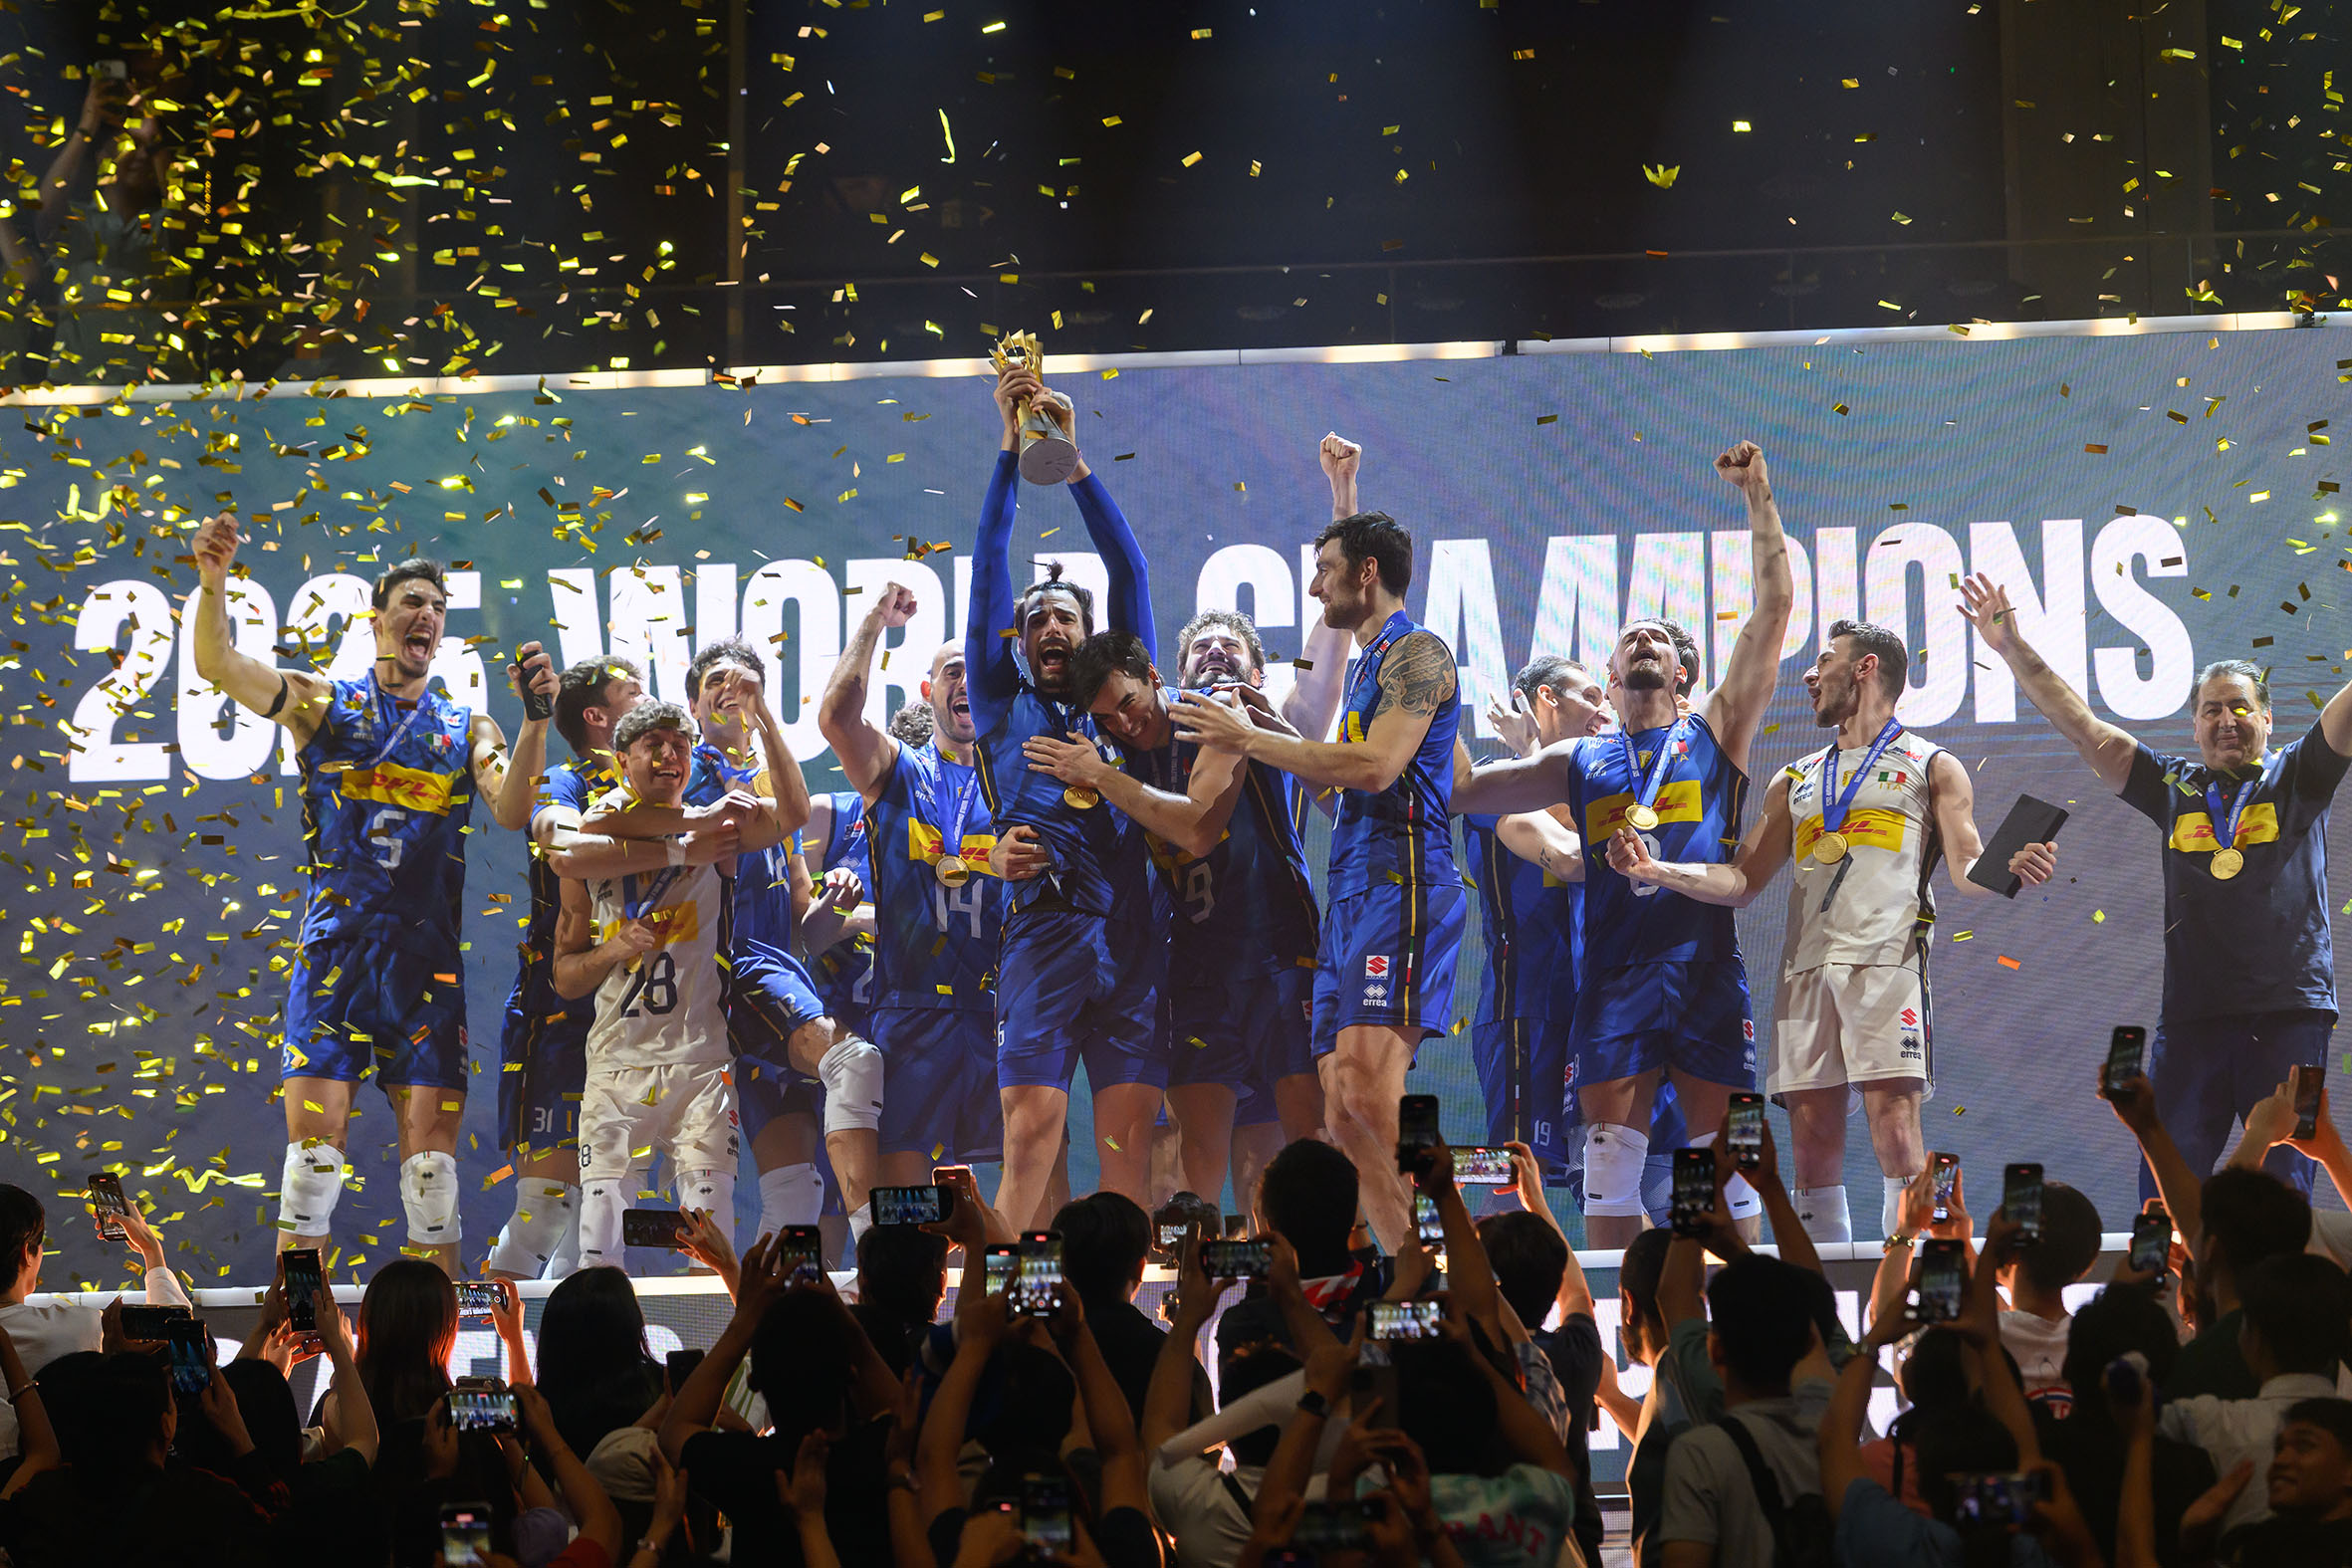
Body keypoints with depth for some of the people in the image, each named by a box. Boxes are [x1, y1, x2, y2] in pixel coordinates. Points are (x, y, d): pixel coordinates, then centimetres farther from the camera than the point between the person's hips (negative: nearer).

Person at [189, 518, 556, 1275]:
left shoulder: (467, 728, 14)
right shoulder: (325, 704, 9)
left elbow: (511, 811, -3)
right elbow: (217, 663, -5)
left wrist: (537, 720, -18)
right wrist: (212, 581, -24)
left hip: (426, 957, 2)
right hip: (335, 948, -2)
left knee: (431, 1148, -2)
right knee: (315, 1134, -8)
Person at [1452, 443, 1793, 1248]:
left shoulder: (1715, 730, 13)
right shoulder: (1580, 762, 19)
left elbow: (1773, 611, 7)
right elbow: (1460, 787, 18)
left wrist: (1759, 499, 1)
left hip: (1704, 965, -2)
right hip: (1614, 970, 2)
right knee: (1608, 1149, -1)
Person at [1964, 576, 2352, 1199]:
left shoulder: (2295, 776, 9)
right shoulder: (2174, 786, 15)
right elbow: (2083, 727, 13)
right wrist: (2013, 650, 7)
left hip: (2289, 1010, -2)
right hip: (2191, 1009, 2)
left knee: (2283, 1182, -2)